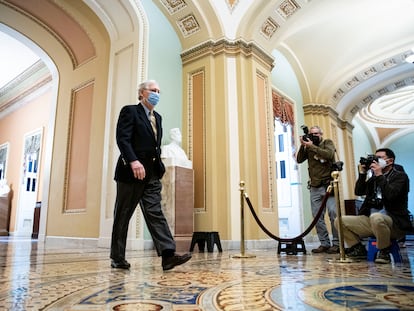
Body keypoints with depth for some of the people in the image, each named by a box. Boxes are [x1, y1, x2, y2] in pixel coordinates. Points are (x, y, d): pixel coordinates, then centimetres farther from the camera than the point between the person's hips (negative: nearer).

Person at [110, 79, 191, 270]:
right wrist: (133, 161, -28)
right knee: (122, 216, 4)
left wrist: (159, 167, 11)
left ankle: (168, 255, -13)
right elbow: (123, 139, -14)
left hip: (152, 174, 6)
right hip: (131, 172, -6)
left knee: (155, 213, -5)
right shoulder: (129, 111, -1)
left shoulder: (157, 117, 21)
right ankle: (117, 258, 16)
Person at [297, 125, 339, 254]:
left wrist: (312, 146, -15)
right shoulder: (308, 147, 14)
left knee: (333, 213, -11)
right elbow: (299, 160, 4)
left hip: (328, 184, -4)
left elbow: (329, 154, -14)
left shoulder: (328, 143, 6)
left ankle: (336, 243, -1)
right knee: (317, 216, 2)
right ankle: (324, 244, 11)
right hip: (315, 187, 4)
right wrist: (303, 146, -6)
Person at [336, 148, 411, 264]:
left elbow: (390, 195, -20)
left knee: (376, 217, -40)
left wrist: (379, 175, -16)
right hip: (371, 220, 6)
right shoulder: (373, 177, 16)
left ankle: (384, 252, -15)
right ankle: (359, 249, 7)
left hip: (394, 222, -6)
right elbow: (359, 192, 9)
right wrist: (362, 173, 2)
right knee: (340, 221, -7)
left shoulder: (400, 176, -1)